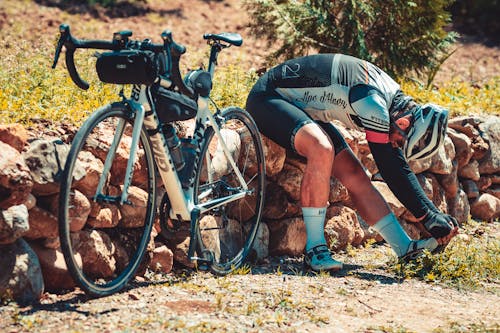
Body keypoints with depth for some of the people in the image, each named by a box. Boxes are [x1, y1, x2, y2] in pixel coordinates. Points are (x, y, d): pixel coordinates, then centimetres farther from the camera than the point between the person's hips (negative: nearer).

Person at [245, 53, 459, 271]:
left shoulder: (392, 97, -1)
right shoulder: (373, 103, -30)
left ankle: (404, 247, 1)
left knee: (354, 174, -2)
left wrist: (434, 213, 3)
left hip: (302, 107, 9)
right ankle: (315, 248, -25)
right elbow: (391, 170, -28)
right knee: (322, 149, -33)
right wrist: (430, 217, -23)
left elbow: (398, 166, 6)